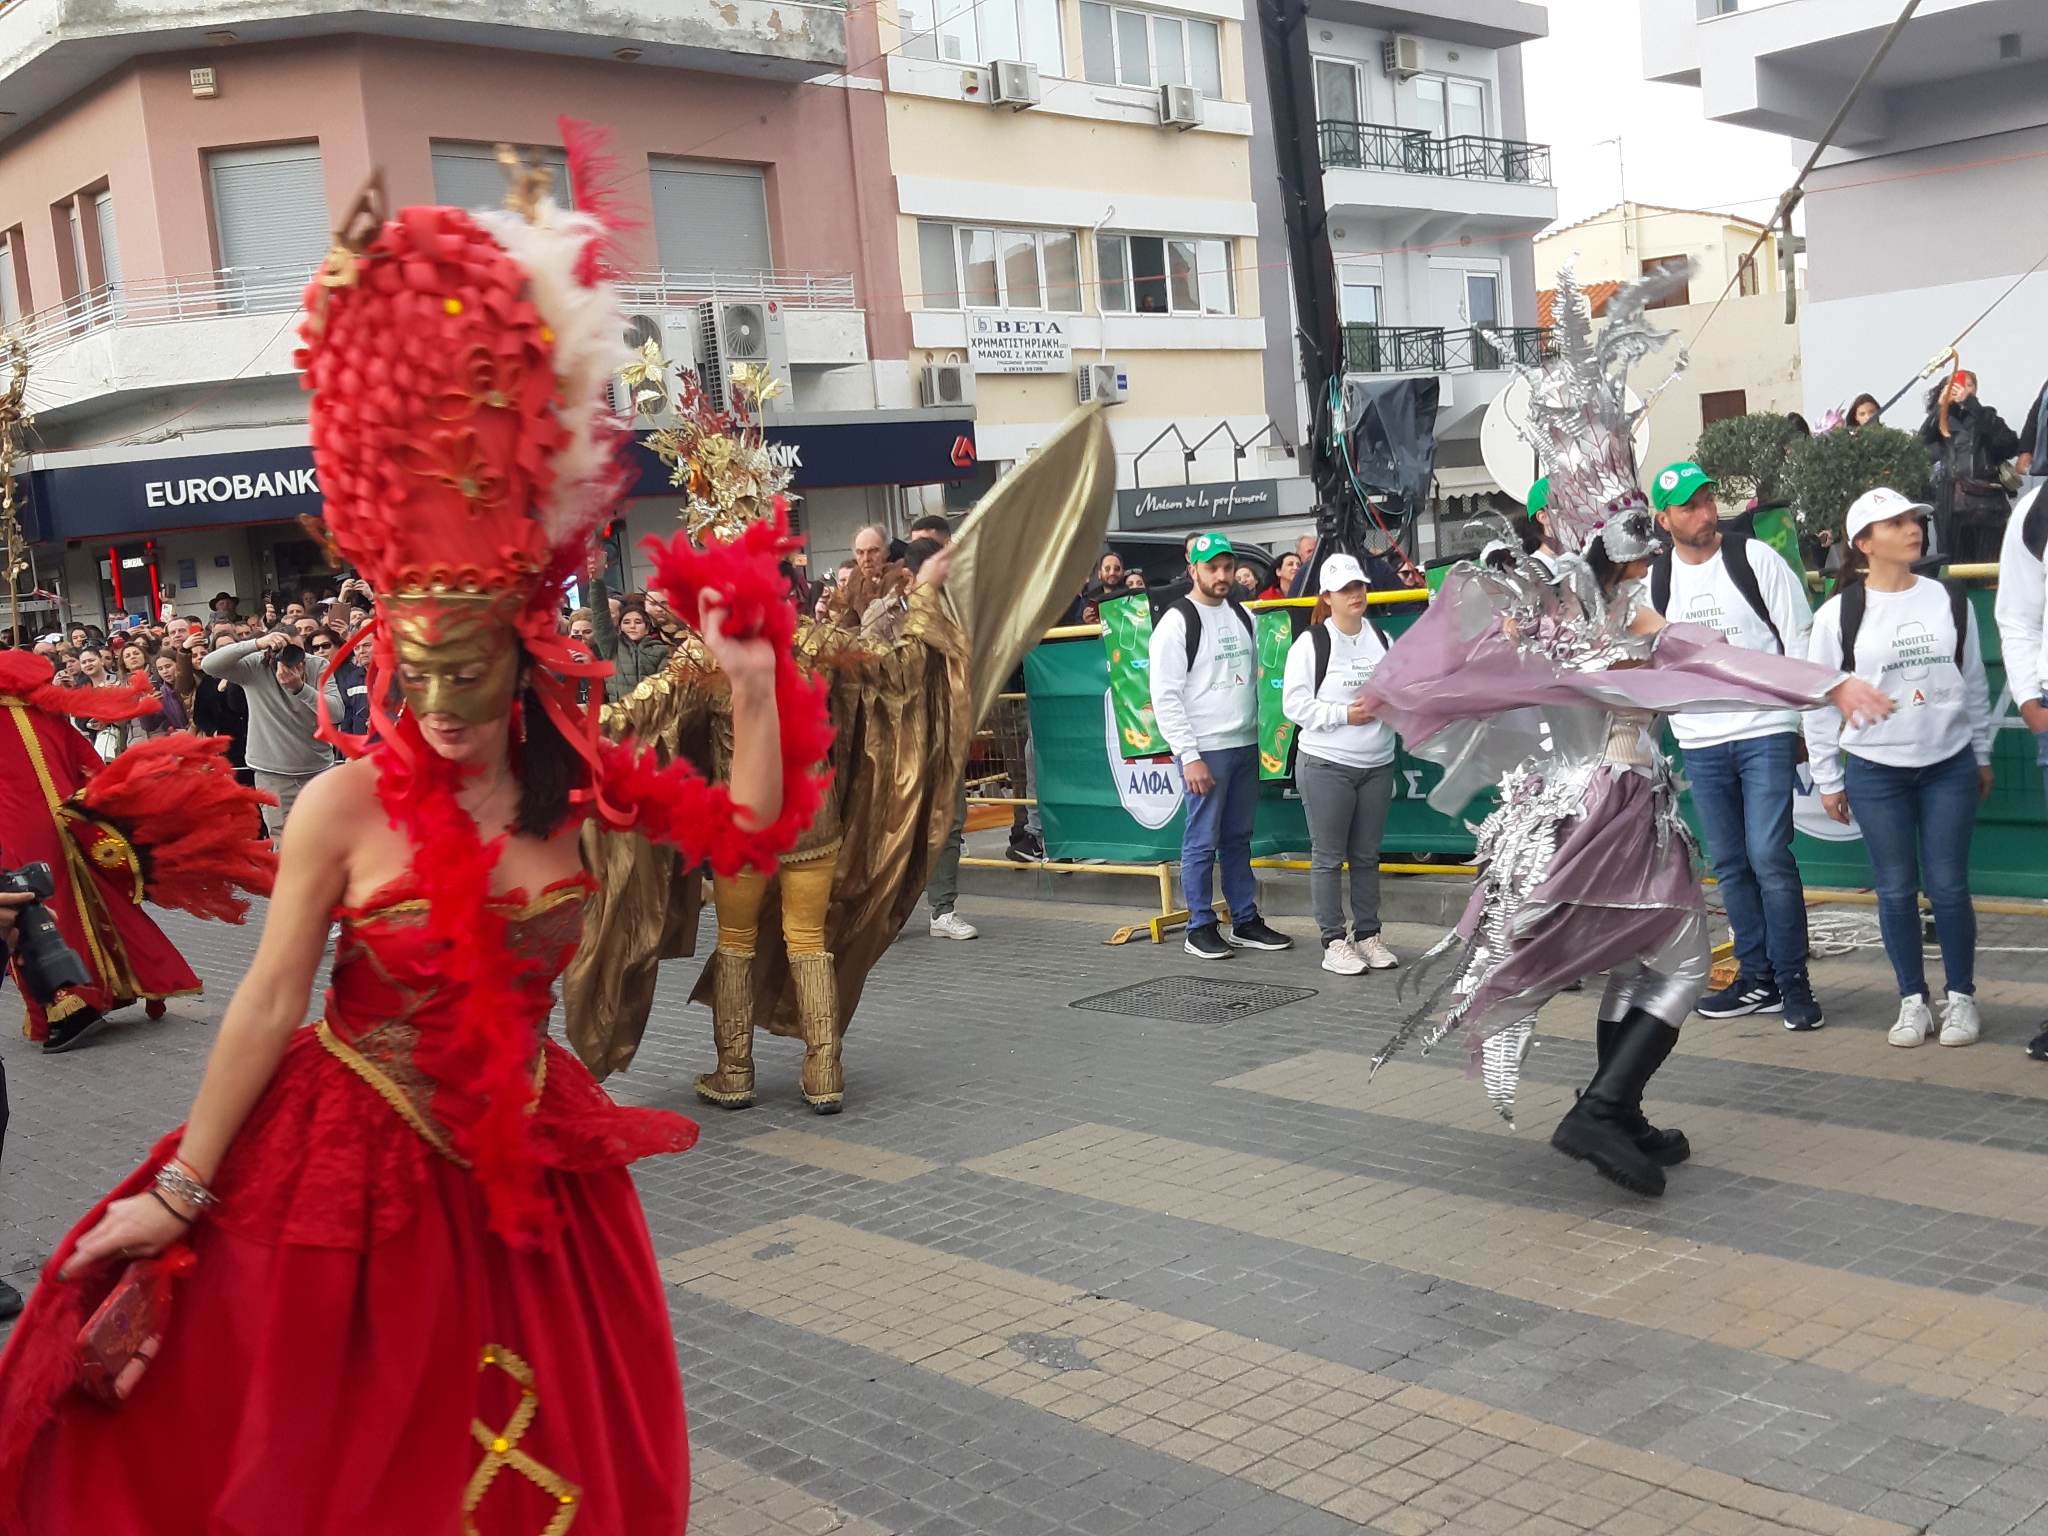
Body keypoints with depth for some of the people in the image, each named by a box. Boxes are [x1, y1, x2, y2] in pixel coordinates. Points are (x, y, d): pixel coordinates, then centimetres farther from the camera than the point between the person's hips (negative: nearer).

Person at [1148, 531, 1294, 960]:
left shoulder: (1242, 616, 12)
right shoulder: (1177, 622, -9)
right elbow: (1165, 696, -12)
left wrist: (1257, 736, 13)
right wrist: (1189, 756, -15)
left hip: (1245, 746, 6)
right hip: (1204, 749, -6)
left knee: (1239, 838, 12)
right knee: (1202, 841, -1)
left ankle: (1246, 921, 19)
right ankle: (1200, 929, 7)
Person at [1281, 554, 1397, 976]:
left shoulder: (1380, 639, 11)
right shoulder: (1311, 643, -6)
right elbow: (1295, 704, -10)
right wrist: (1345, 714, -16)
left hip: (1377, 764, 5)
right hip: (1326, 765, -5)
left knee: (1366, 855, 11)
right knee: (1328, 857, 0)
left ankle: (1367, 935, 21)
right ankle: (1333, 941, 6)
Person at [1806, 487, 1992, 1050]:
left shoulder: (1950, 601, 4)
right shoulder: (1838, 614, -5)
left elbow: (1973, 683, 12)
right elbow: (1822, 702, -1)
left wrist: (1982, 755, 13)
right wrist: (1827, 780, 0)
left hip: (1949, 765, 2)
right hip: (1875, 772, -1)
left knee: (1948, 886, 2)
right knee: (1896, 889, 4)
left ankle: (1961, 998, 16)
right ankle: (1913, 1000, 17)